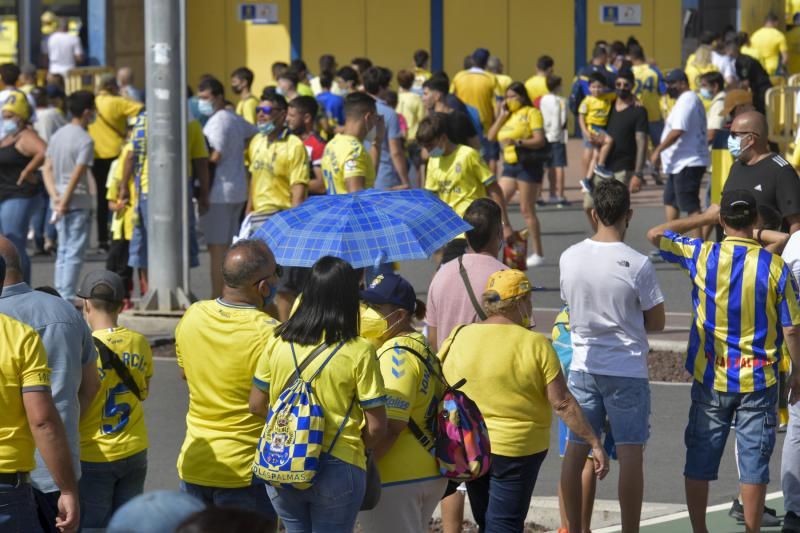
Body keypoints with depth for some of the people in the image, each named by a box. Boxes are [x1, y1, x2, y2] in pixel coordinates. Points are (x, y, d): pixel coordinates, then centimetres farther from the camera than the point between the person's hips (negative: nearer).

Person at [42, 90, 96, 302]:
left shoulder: (58, 135, 10)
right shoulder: (85, 140, -13)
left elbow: (47, 169, 6)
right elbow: (77, 174, -18)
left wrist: (55, 197, -2)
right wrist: (64, 202, -14)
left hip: (60, 201, 7)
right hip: (79, 202, -7)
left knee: (63, 251, 13)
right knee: (74, 253, -4)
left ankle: (60, 295, 13)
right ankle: (67, 297, -6)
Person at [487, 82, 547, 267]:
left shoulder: (531, 113, -5)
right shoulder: (508, 115, 16)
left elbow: (540, 140, -15)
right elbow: (491, 136, 9)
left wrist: (518, 142, -28)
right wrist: (501, 116, 1)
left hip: (528, 164, -8)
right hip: (509, 164, 8)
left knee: (527, 209, -6)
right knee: (498, 205, 1)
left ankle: (538, 254, 0)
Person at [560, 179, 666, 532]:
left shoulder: (569, 258, -4)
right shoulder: (638, 265, -15)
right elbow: (656, 322, -6)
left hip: (583, 367, 4)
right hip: (627, 370, -4)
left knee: (575, 451, 11)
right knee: (630, 455, 1)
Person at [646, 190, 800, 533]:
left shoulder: (702, 256, -8)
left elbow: (655, 235, 9)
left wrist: (703, 218, 16)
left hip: (710, 379, 1)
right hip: (758, 381, -1)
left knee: (699, 463, 12)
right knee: (754, 464, 5)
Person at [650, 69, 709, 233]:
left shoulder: (686, 101, -16)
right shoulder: (689, 99, 18)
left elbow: (677, 131, -25)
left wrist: (658, 150, -18)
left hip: (687, 164, -11)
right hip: (681, 163, 11)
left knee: (690, 205, -11)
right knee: (670, 200, 20)